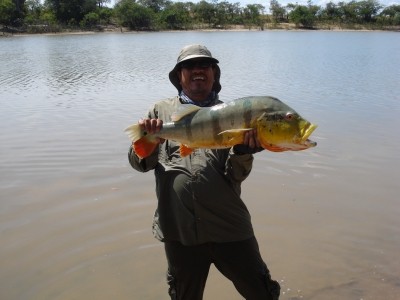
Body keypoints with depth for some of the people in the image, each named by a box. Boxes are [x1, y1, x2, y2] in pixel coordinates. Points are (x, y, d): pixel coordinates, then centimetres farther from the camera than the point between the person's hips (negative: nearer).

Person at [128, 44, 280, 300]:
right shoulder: (162, 111, 7)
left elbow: (237, 176, -2)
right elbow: (140, 163, 5)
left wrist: (243, 149, -22)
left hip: (228, 226, 0)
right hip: (179, 228, 1)